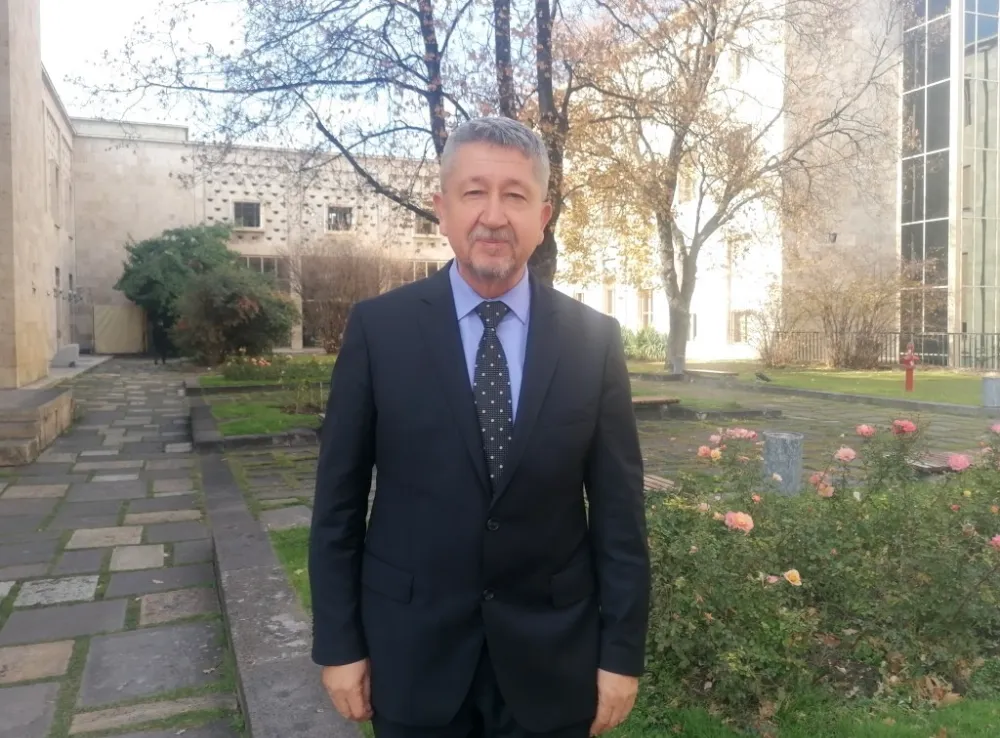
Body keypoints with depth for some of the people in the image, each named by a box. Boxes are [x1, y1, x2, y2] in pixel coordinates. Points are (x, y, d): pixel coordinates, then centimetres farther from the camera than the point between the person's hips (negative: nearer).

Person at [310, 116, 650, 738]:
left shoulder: (595, 338, -5)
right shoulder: (379, 328, -8)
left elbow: (618, 507, -3)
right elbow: (340, 499, -4)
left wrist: (622, 651, -2)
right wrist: (339, 641, -2)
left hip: (552, 653, 1)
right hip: (412, 650, 0)